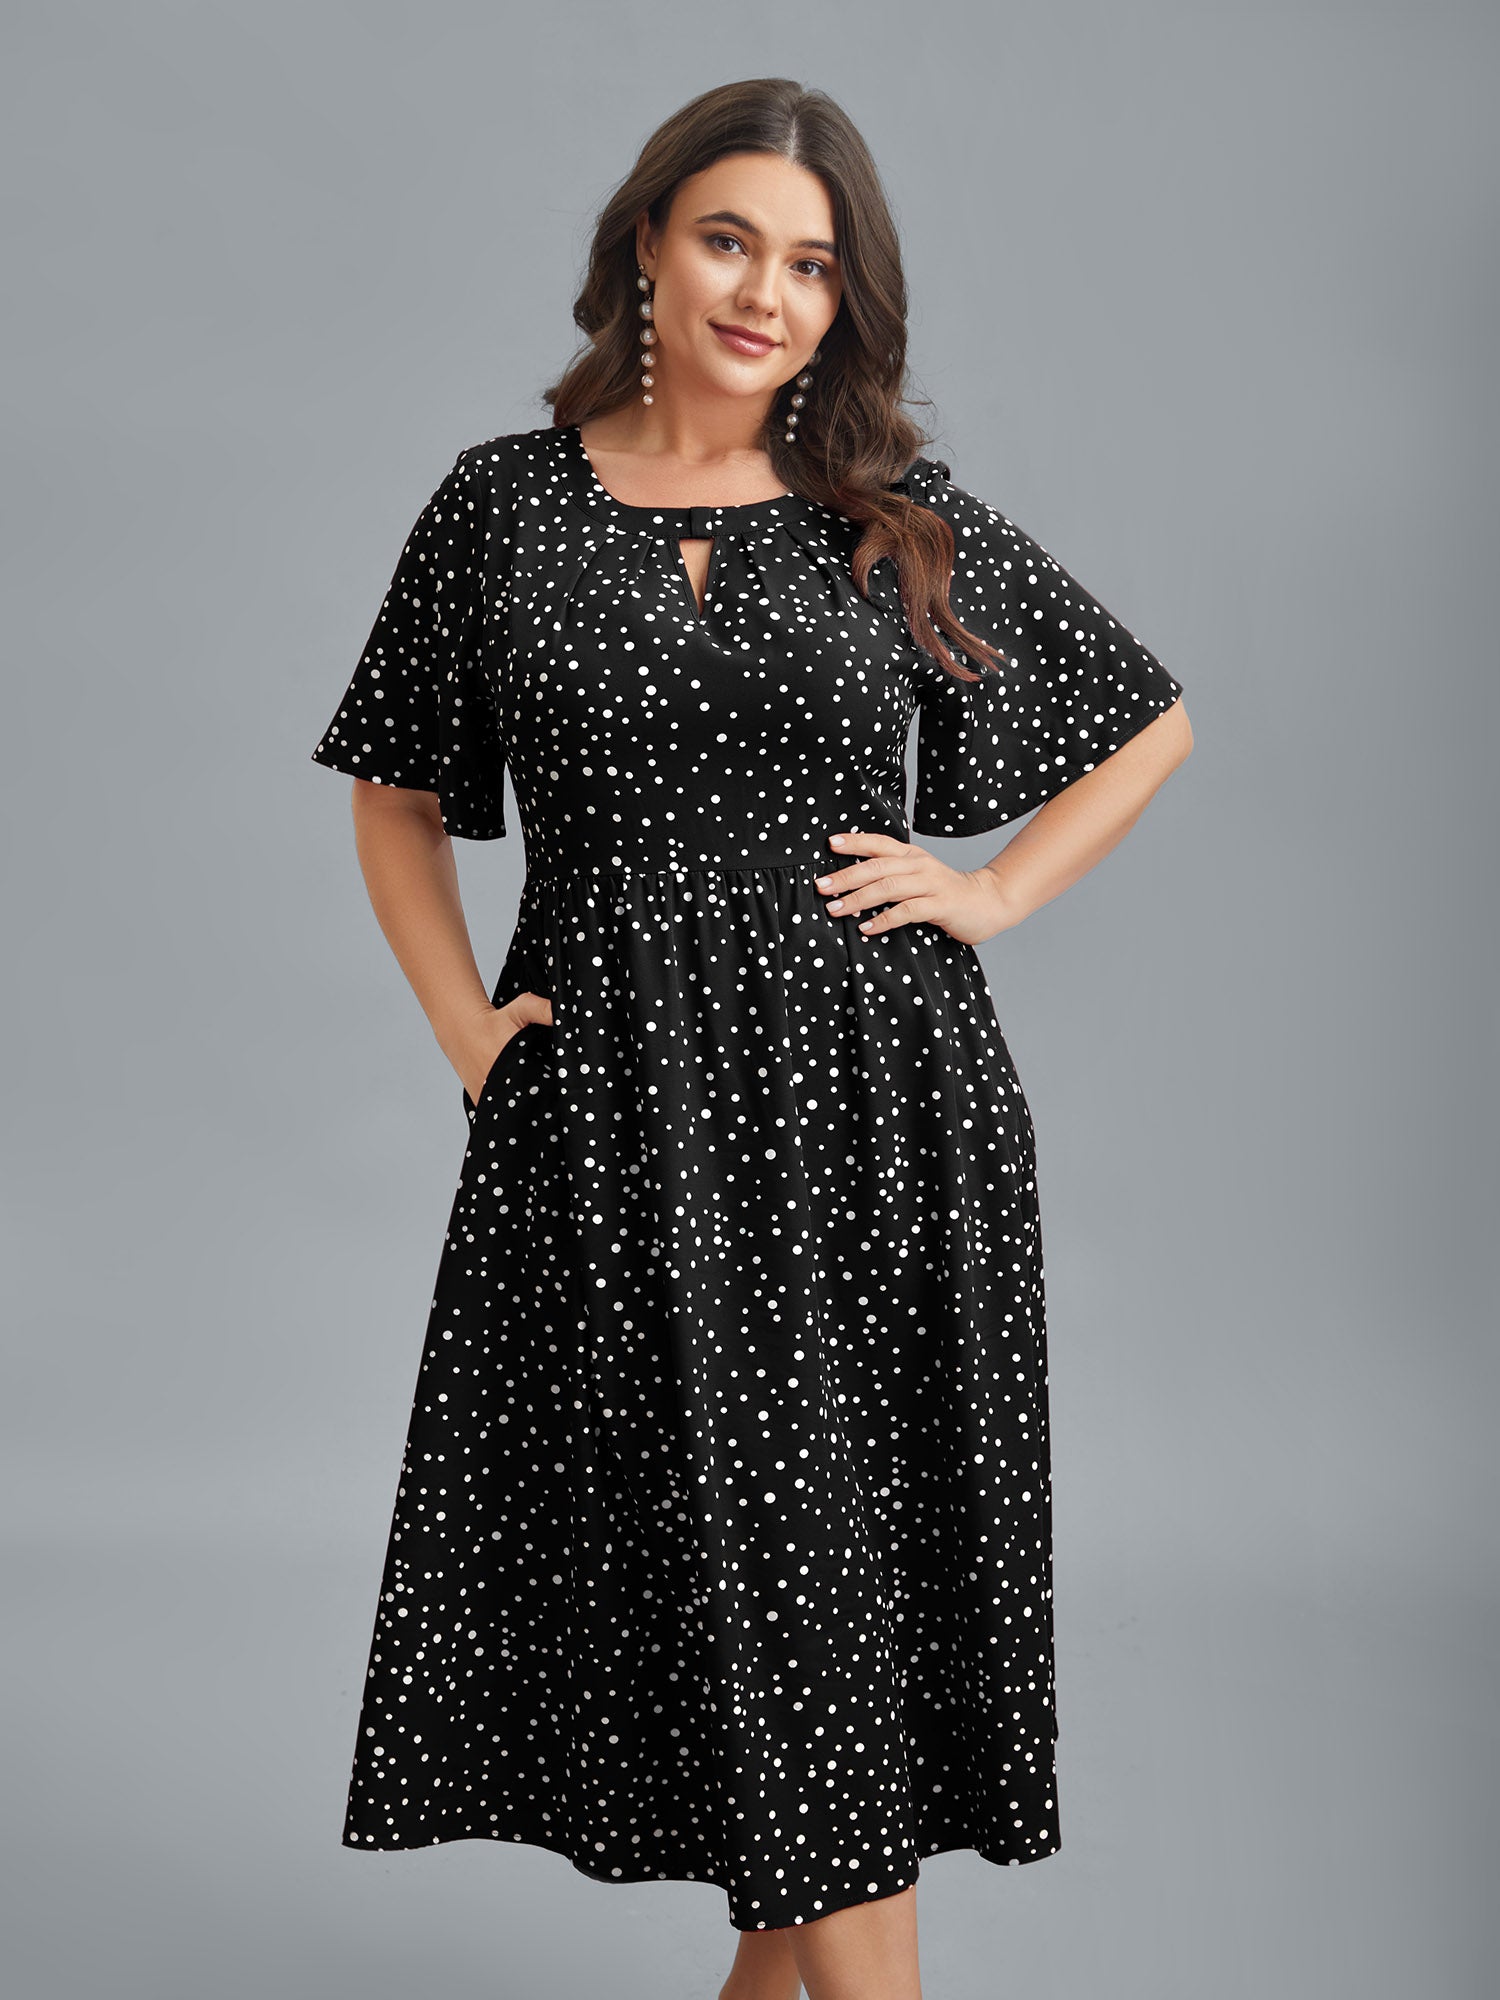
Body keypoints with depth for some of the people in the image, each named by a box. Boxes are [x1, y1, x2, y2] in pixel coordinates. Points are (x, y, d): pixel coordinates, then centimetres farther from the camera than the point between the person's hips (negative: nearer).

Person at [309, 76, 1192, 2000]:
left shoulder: (904, 525, 4)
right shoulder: (505, 502, 5)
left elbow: (1152, 724, 14)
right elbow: (397, 795, 14)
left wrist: (993, 891, 2)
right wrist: (465, 1024, 3)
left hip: (869, 1099, 0)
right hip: (608, 1107, 1)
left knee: (836, 1553, 3)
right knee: (675, 1548, 5)